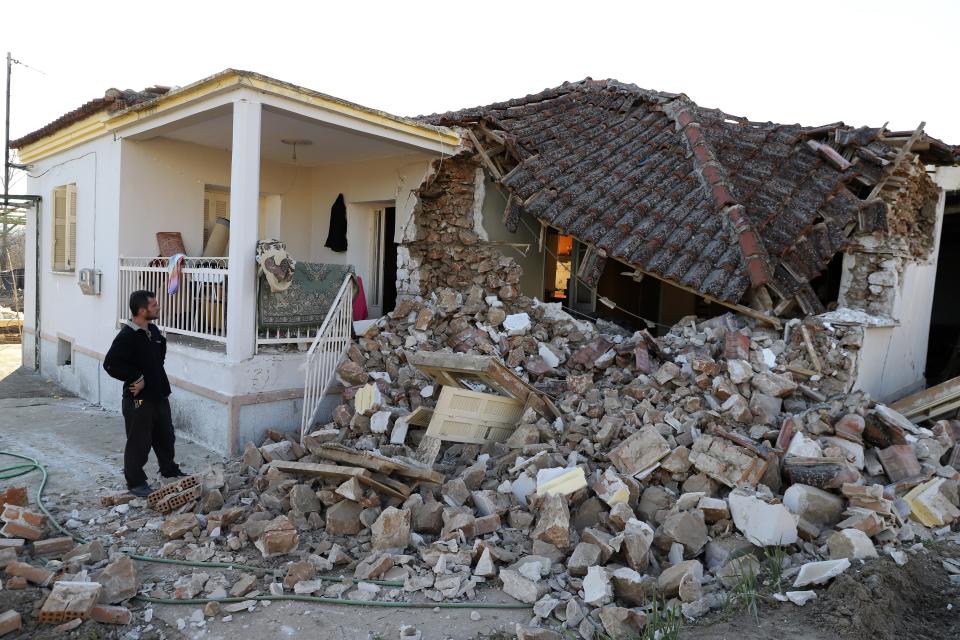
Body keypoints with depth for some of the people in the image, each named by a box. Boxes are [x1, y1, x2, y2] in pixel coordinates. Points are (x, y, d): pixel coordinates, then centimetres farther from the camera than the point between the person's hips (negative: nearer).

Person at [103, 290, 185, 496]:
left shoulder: (153, 330, 7)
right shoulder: (126, 336, -18)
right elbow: (111, 364, -23)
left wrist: (160, 383, 7)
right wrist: (136, 378, -18)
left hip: (159, 395, 8)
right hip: (138, 400, -8)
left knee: (166, 436, 20)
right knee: (139, 443, 4)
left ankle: (169, 470, 39)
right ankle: (135, 482, 20)